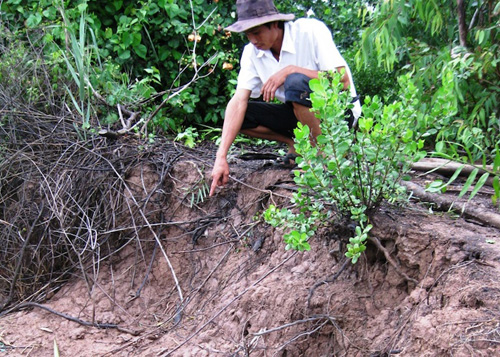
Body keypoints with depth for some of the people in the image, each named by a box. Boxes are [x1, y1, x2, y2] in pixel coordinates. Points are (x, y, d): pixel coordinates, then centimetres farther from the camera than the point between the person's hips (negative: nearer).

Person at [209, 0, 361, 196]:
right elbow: (239, 101, -14)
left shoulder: (311, 31, -21)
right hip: (298, 114, 6)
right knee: (241, 114, -13)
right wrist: (221, 158, -23)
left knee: (296, 82, -35)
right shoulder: (252, 52, -6)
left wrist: (290, 70, -32)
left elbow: (343, 81, -28)